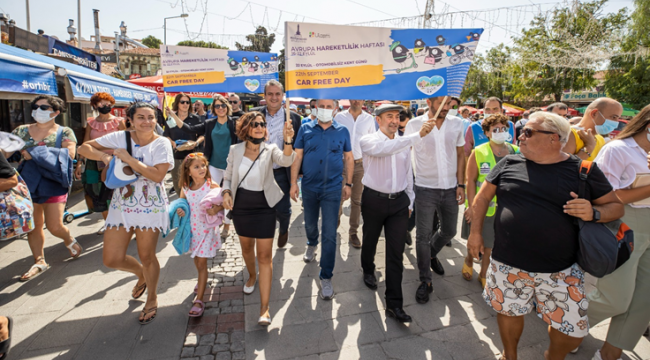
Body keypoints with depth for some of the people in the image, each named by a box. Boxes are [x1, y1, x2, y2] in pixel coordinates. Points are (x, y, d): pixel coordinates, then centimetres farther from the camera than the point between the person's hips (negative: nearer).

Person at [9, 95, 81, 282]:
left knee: (55, 226, -5)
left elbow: (69, 154, -15)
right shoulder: (21, 131, 10)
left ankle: (70, 240, 28)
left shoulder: (65, 132, 0)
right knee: (33, 226, 9)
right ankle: (39, 261, 22)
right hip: (27, 184, 4)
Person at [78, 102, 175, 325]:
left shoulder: (161, 143, -9)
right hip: (121, 206, 4)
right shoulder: (120, 138, 0)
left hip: (150, 208, -4)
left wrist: (128, 159, -20)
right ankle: (141, 274, 39)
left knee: (147, 256, 9)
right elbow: (84, 148, 5)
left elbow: (158, 175, -23)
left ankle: (152, 299, 34)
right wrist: (104, 156, -14)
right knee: (112, 259, 5)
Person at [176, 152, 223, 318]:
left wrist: (216, 209, -32)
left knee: (202, 262, -2)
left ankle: (199, 300, 7)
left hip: (206, 228, -4)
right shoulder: (185, 188, -4)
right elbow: (180, 203, 10)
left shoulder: (212, 186, -15)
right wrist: (179, 211, -12)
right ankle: (202, 280, 52)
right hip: (191, 228, 5)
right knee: (196, 260, 22)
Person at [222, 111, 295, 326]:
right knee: (246, 247, 22)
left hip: (264, 208, -3)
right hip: (241, 206, 3)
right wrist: (226, 192, -11)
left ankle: (264, 308, 2)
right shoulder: (235, 150, -2)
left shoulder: (270, 149, -9)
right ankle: (252, 276, 54)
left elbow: (286, 160, -30)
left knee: (265, 256, -4)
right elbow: (228, 176, 8)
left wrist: (288, 141, -47)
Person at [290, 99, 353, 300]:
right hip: (309, 187, 2)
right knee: (310, 223, 21)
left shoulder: (342, 131, 0)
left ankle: (326, 277, 9)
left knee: (330, 234, -2)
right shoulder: (305, 129, 0)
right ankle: (312, 245, 55)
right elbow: (297, 156, 0)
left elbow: (348, 158, 5)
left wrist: (348, 184, 2)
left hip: (332, 189, -1)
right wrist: (293, 182, -5)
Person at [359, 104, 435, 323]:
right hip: (374, 200, -3)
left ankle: (394, 305, 6)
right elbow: (386, 148, -32)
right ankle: (368, 271, 50)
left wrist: (410, 201, 15)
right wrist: (418, 135, -38)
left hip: (399, 201, 3)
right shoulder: (369, 141, -8)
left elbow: (408, 173, 15)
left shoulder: (404, 143, 8)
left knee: (396, 253, 0)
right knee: (370, 241, 18)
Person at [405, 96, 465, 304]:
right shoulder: (414, 125, -8)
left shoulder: (456, 124, 2)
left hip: (450, 188, 4)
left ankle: (432, 254, 48)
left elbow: (460, 155, 8)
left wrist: (461, 184, 3)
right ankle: (425, 281, 18)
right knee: (423, 235, 1)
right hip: (426, 189, -3)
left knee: (449, 231, 17)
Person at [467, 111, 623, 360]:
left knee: (573, 330, 8)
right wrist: (475, 232, 4)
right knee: (509, 312, 14)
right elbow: (482, 197, 7)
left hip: (560, 271, 0)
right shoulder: (509, 163, 1)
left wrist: (593, 213, -16)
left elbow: (616, 206, 6)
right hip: (508, 264, 1)